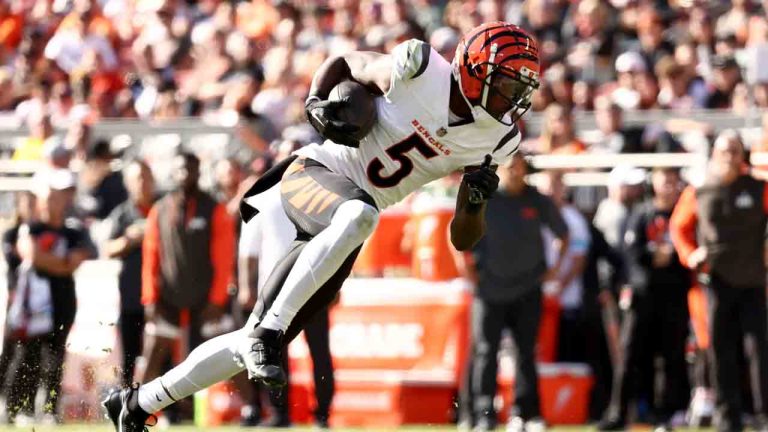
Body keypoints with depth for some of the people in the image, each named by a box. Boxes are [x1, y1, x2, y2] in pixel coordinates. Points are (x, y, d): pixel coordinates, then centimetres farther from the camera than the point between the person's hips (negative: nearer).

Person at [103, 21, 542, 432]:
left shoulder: (498, 141, 0)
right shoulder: (421, 68, -13)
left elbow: (464, 239, 5)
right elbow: (345, 63, 6)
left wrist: (478, 199, -15)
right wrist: (317, 103, -13)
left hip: (339, 229, 5)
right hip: (316, 172, -5)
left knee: (256, 346, 1)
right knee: (359, 213, -42)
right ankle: (267, 331, -37)